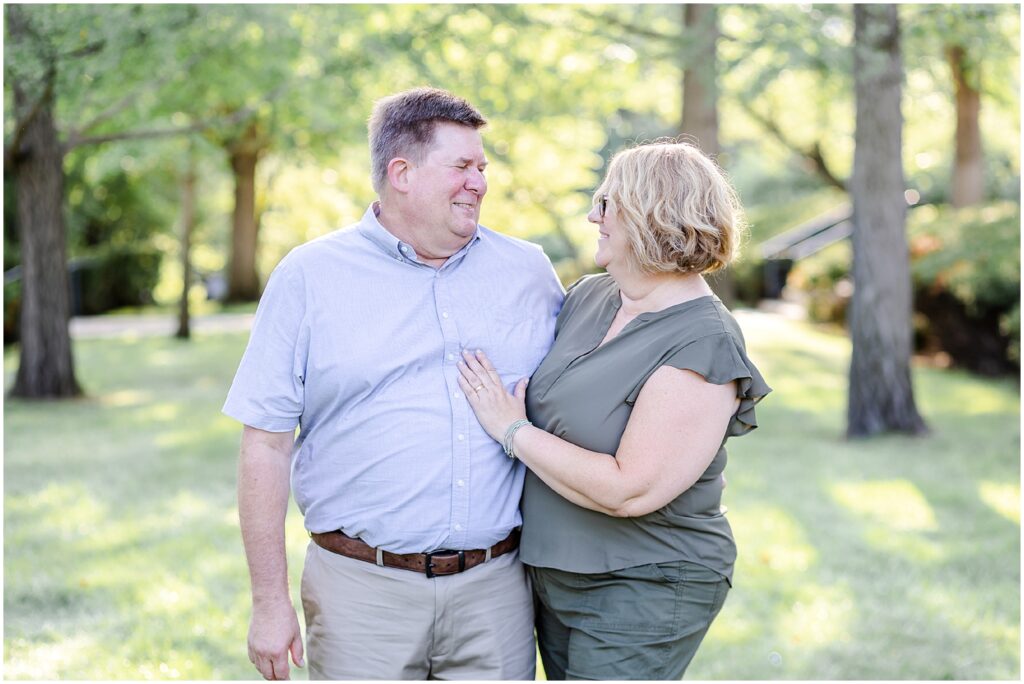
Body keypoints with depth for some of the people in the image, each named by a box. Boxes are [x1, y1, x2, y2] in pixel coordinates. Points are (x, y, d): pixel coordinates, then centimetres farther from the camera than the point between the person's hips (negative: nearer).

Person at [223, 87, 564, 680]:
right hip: (363, 588, -2)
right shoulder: (309, 276, -1)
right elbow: (266, 446, -2)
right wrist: (271, 602, -5)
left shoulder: (530, 271, 7)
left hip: (496, 587, 3)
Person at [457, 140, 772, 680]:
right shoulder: (587, 296, 3)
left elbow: (629, 490, -26)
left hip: (644, 591, -7)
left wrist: (512, 430, -19)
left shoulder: (704, 347, -21)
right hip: (556, 574, 8)